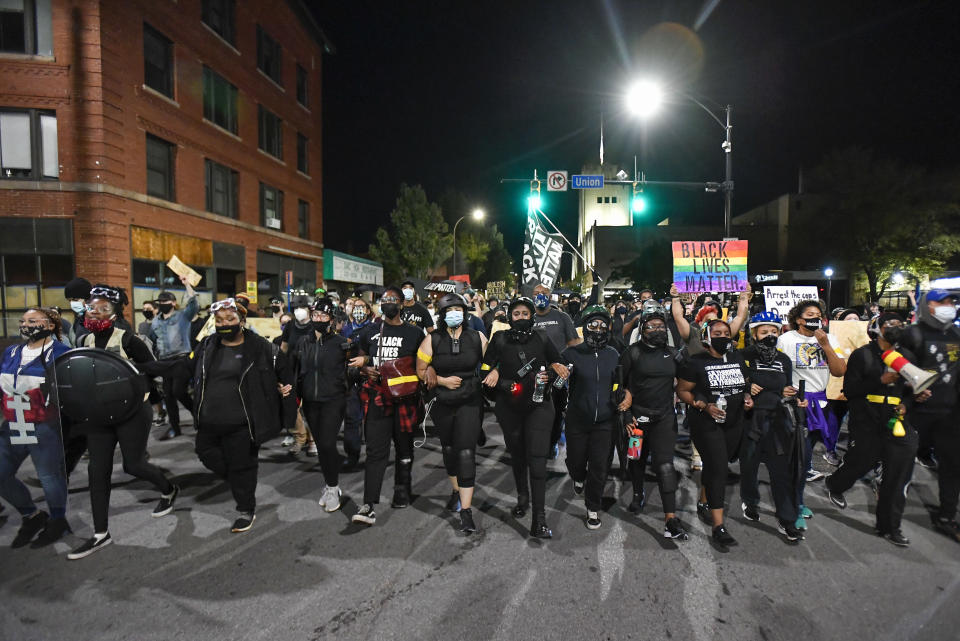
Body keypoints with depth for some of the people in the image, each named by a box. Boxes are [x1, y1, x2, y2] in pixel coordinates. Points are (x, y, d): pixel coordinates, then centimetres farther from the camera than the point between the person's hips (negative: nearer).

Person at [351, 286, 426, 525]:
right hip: (378, 398, 1)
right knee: (375, 450, -4)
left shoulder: (414, 333, 2)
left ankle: (402, 491, 31)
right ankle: (369, 505, -4)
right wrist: (366, 370, -1)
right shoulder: (370, 332, 10)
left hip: (405, 399, -1)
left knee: (404, 447, 13)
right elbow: (362, 359, 20)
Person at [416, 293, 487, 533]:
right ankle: (456, 491, 44)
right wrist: (443, 380, -11)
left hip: (470, 403, -2)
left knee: (466, 452, -11)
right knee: (449, 449, 19)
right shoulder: (432, 340, -4)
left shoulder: (478, 338, -3)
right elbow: (421, 370, 0)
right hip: (443, 404, 2)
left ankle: (466, 510, -5)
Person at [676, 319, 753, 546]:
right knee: (718, 469, -11)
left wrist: (747, 397, 0)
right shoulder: (697, 362, -10)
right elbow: (682, 390, -6)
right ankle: (718, 526, -6)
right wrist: (704, 406, -19)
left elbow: (745, 384, 21)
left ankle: (704, 503, 38)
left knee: (714, 465, 18)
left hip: (734, 423, 6)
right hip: (706, 423, -6)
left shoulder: (738, 359, 8)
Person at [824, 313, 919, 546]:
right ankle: (834, 485, 35)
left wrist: (906, 405, 1)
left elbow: (912, 389, 22)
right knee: (862, 461, 1)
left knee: (899, 471, 0)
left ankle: (889, 526, 12)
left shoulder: (908, 357, 15)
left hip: (897, 421, 5)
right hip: (867, 422, -4)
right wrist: (881, 381, -17)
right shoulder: (862, 355, -1)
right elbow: (849, 390, -7)